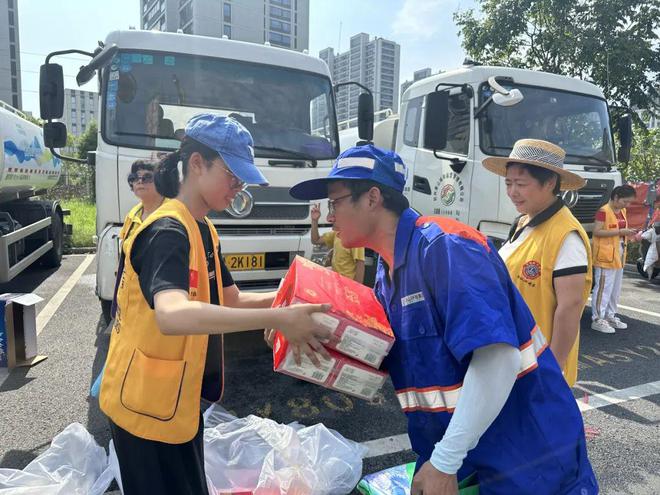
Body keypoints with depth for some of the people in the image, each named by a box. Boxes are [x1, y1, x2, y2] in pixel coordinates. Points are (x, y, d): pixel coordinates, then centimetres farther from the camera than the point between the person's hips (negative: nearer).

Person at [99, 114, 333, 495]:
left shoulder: (204, 232, 6)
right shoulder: (167, 232, -24)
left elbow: (231, 301, 9)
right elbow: (172, 315, -42)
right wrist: (277, 319, -43)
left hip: (181, 399, 9)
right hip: (149, 405, -9)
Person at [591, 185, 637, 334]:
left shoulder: (622, 211, 14)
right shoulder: (603, 211, -13)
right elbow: (597, 232, -20)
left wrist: (628, 232, 3)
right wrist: (620, 232, -22)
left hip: (619, 255, 9)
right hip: (605, 256, -9)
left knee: (615, 289, 15)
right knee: (603, 288, -7)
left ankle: (610, 316, 26)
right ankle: (597, 320, -1)